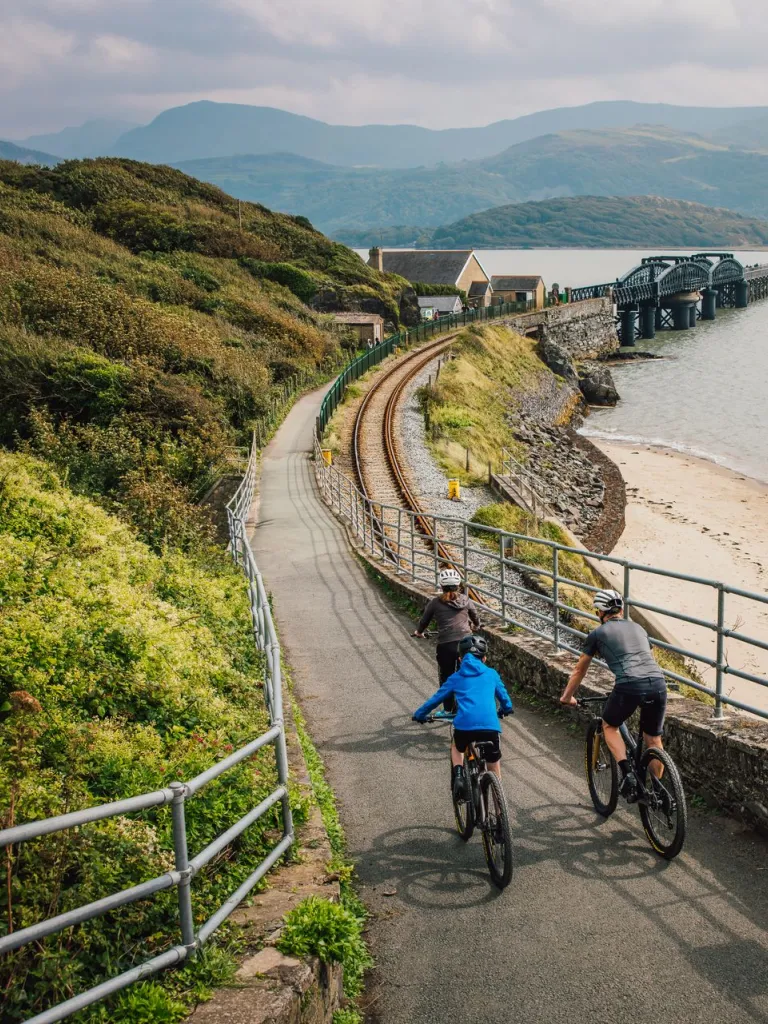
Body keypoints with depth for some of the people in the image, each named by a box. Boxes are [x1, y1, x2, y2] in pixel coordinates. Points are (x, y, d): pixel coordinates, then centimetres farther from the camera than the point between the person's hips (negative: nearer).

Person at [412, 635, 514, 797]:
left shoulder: (456, 678, 20)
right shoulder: (491, 674, 22)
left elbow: (436, 698, 26)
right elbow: (503, 695, 35)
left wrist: (419, 714, 42)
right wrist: (507, 709, 57)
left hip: (464, 725, 0)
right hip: (490, 726, 0)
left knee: (456, 747, 33)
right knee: (494, 770, 19)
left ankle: (458, 775, 9)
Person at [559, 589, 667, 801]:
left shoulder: (598, 633, 16)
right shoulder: (638, 627, 28)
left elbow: (579, 670, 26)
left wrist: (567, 696, 40)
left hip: (629, 686, -4)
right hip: (658, 683, 4)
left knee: (610, 726, 22)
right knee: (653, 739, 21)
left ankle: (627, 774, 5)